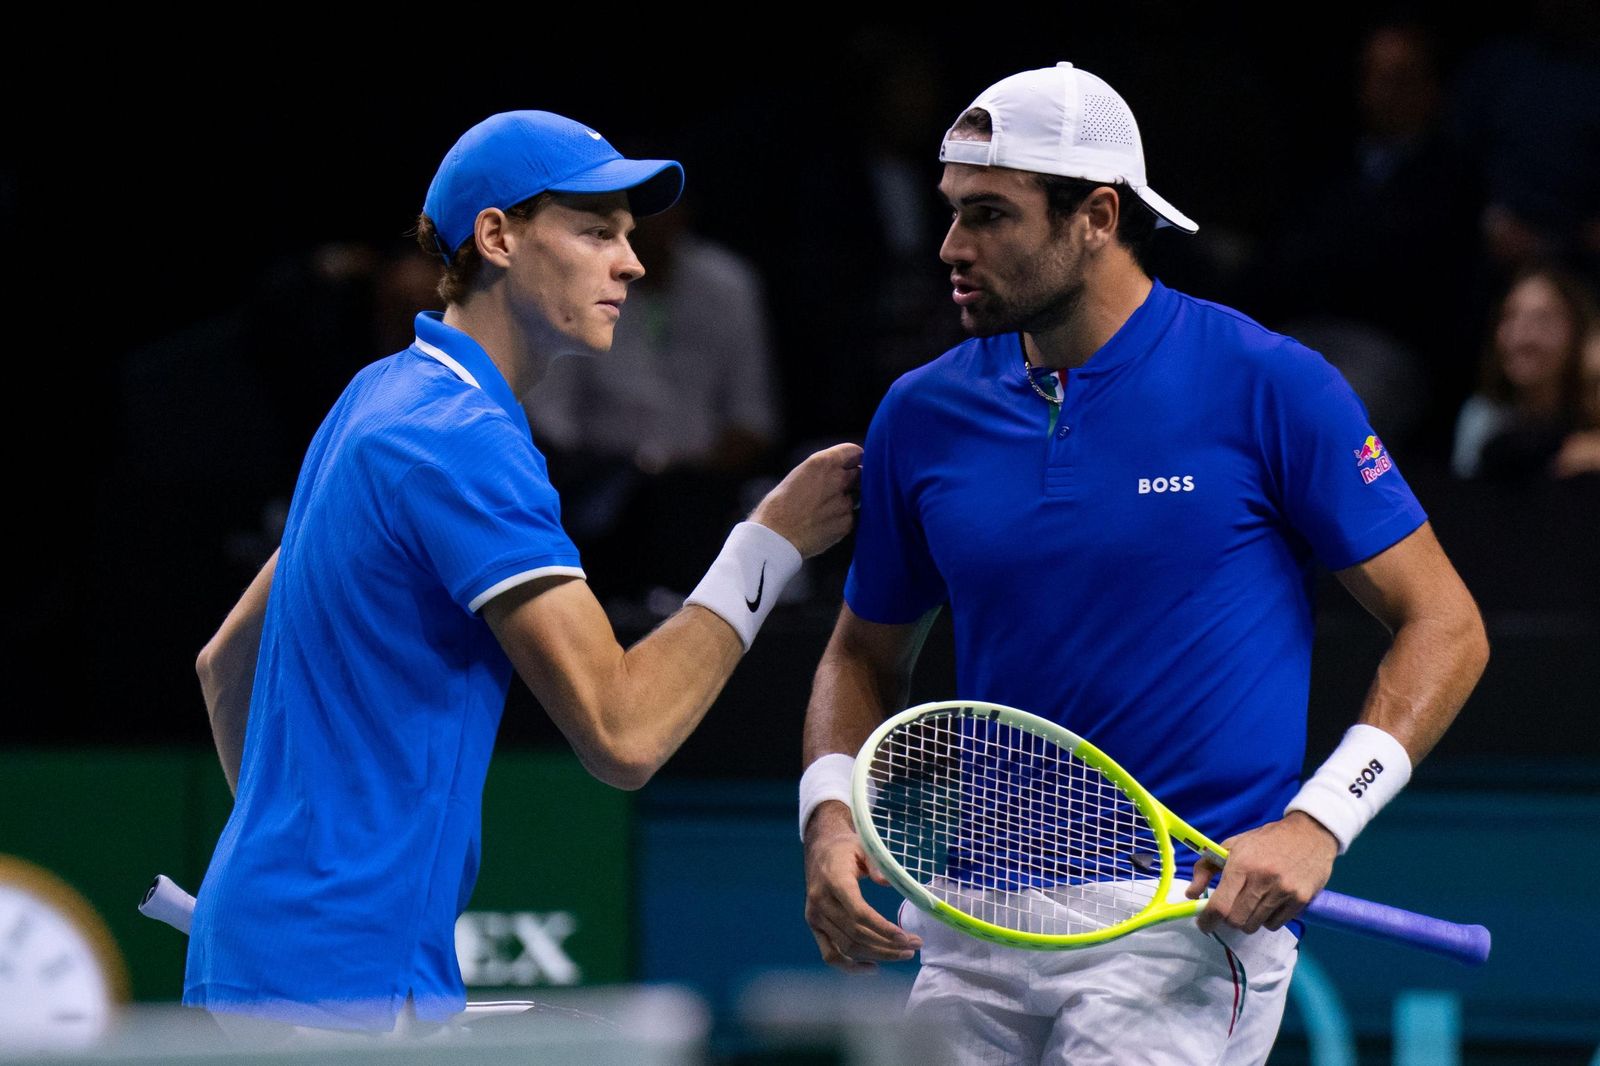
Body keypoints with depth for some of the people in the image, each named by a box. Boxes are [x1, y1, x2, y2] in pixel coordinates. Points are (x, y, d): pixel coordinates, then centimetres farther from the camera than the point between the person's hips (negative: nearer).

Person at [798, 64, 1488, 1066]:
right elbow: (866, 655, 20)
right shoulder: (923, 413, 7)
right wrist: (831, 815, -1)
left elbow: (1444, 626, -2)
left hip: (1193, 919, -5)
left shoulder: (1272, 388, -5)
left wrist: (1316, 824, -14)